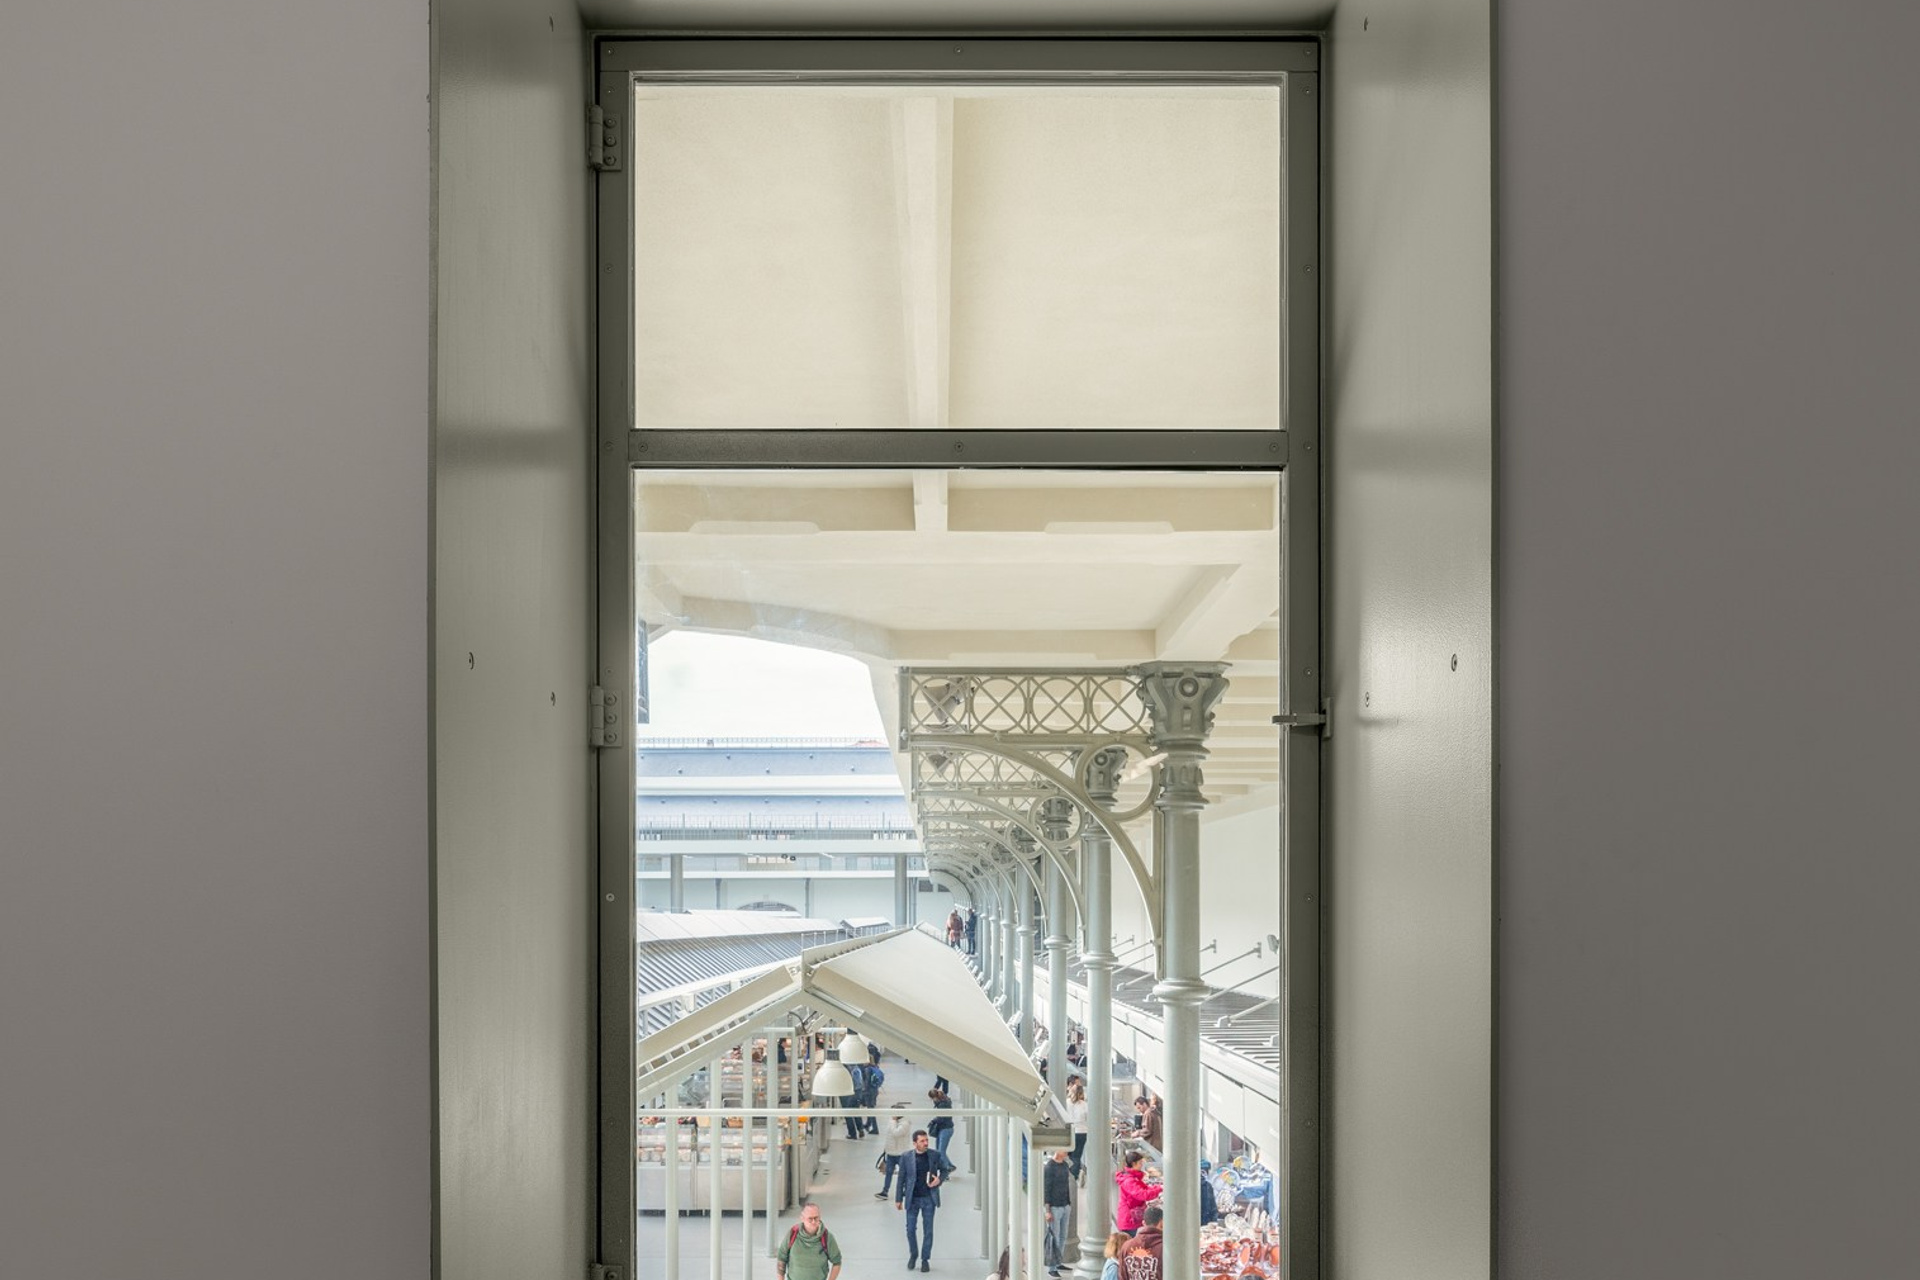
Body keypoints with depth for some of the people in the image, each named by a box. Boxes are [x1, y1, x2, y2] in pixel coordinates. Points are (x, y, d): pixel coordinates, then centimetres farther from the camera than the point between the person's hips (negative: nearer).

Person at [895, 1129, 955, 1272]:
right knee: (910, 1229, 5)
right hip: (912, 1199, 0)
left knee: (928, 1230, 4)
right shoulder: (907, 1158, -6)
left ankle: (925, 1259, 17)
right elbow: (901, 1179, 0)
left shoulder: (935, 1155, -4)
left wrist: (940, 1179, -9)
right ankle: (913, 1255, 28)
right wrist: (898, 1199, 1)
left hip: (929, 1198, 0)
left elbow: (946, 1168, 12)